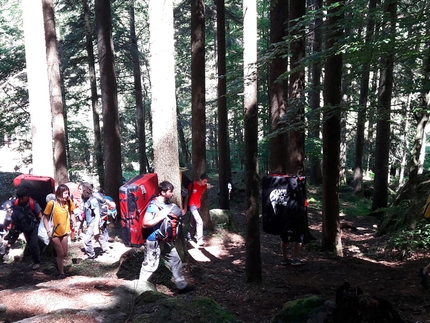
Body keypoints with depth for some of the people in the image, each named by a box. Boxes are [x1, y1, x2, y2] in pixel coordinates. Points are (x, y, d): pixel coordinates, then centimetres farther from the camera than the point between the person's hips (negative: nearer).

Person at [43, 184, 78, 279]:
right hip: (55, 233, -4)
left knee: (65, 254, 11)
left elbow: (71, 213, 7)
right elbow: (45, 218, -12)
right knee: (61, 254, 3)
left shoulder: (68, 202, -8)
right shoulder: (52, 203, -20)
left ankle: (57, 261, 44)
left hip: (65, 232, 4)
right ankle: (62, 273, 21)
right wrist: (48, 231, -18)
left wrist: (75, 224, -5)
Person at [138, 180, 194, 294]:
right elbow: (145, 224, -27)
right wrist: (161, 217, -30)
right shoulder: (153, 206, -23)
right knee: (150, 266, 3)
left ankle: (182, 286, 26)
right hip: (154, 241, -9)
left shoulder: (167, 203, 4)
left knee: (175, 261, 14)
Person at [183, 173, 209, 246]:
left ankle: (190, 236, 38)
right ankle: (200, 240, -16)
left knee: (193, 221, 19)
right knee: (199, 221, -17)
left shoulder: (204, 186, -1)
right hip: (192, 205, -6)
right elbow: (187, 196, -9)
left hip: (198, 206, 7)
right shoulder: (192, 185, -17)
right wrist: (185, 207, -6)